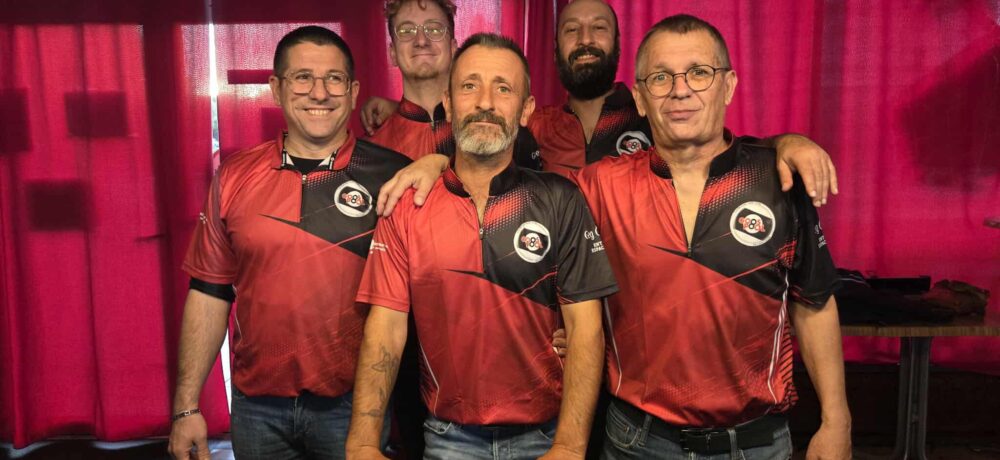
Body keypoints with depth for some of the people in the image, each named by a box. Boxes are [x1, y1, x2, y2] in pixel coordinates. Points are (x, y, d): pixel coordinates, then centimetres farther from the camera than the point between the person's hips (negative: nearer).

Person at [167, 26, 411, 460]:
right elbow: (210, 292, 5)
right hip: (257, 407, 3)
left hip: (354, 406, -2)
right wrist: (187, 406, 3)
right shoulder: (235, 176, 0)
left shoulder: (391, 174, -8)